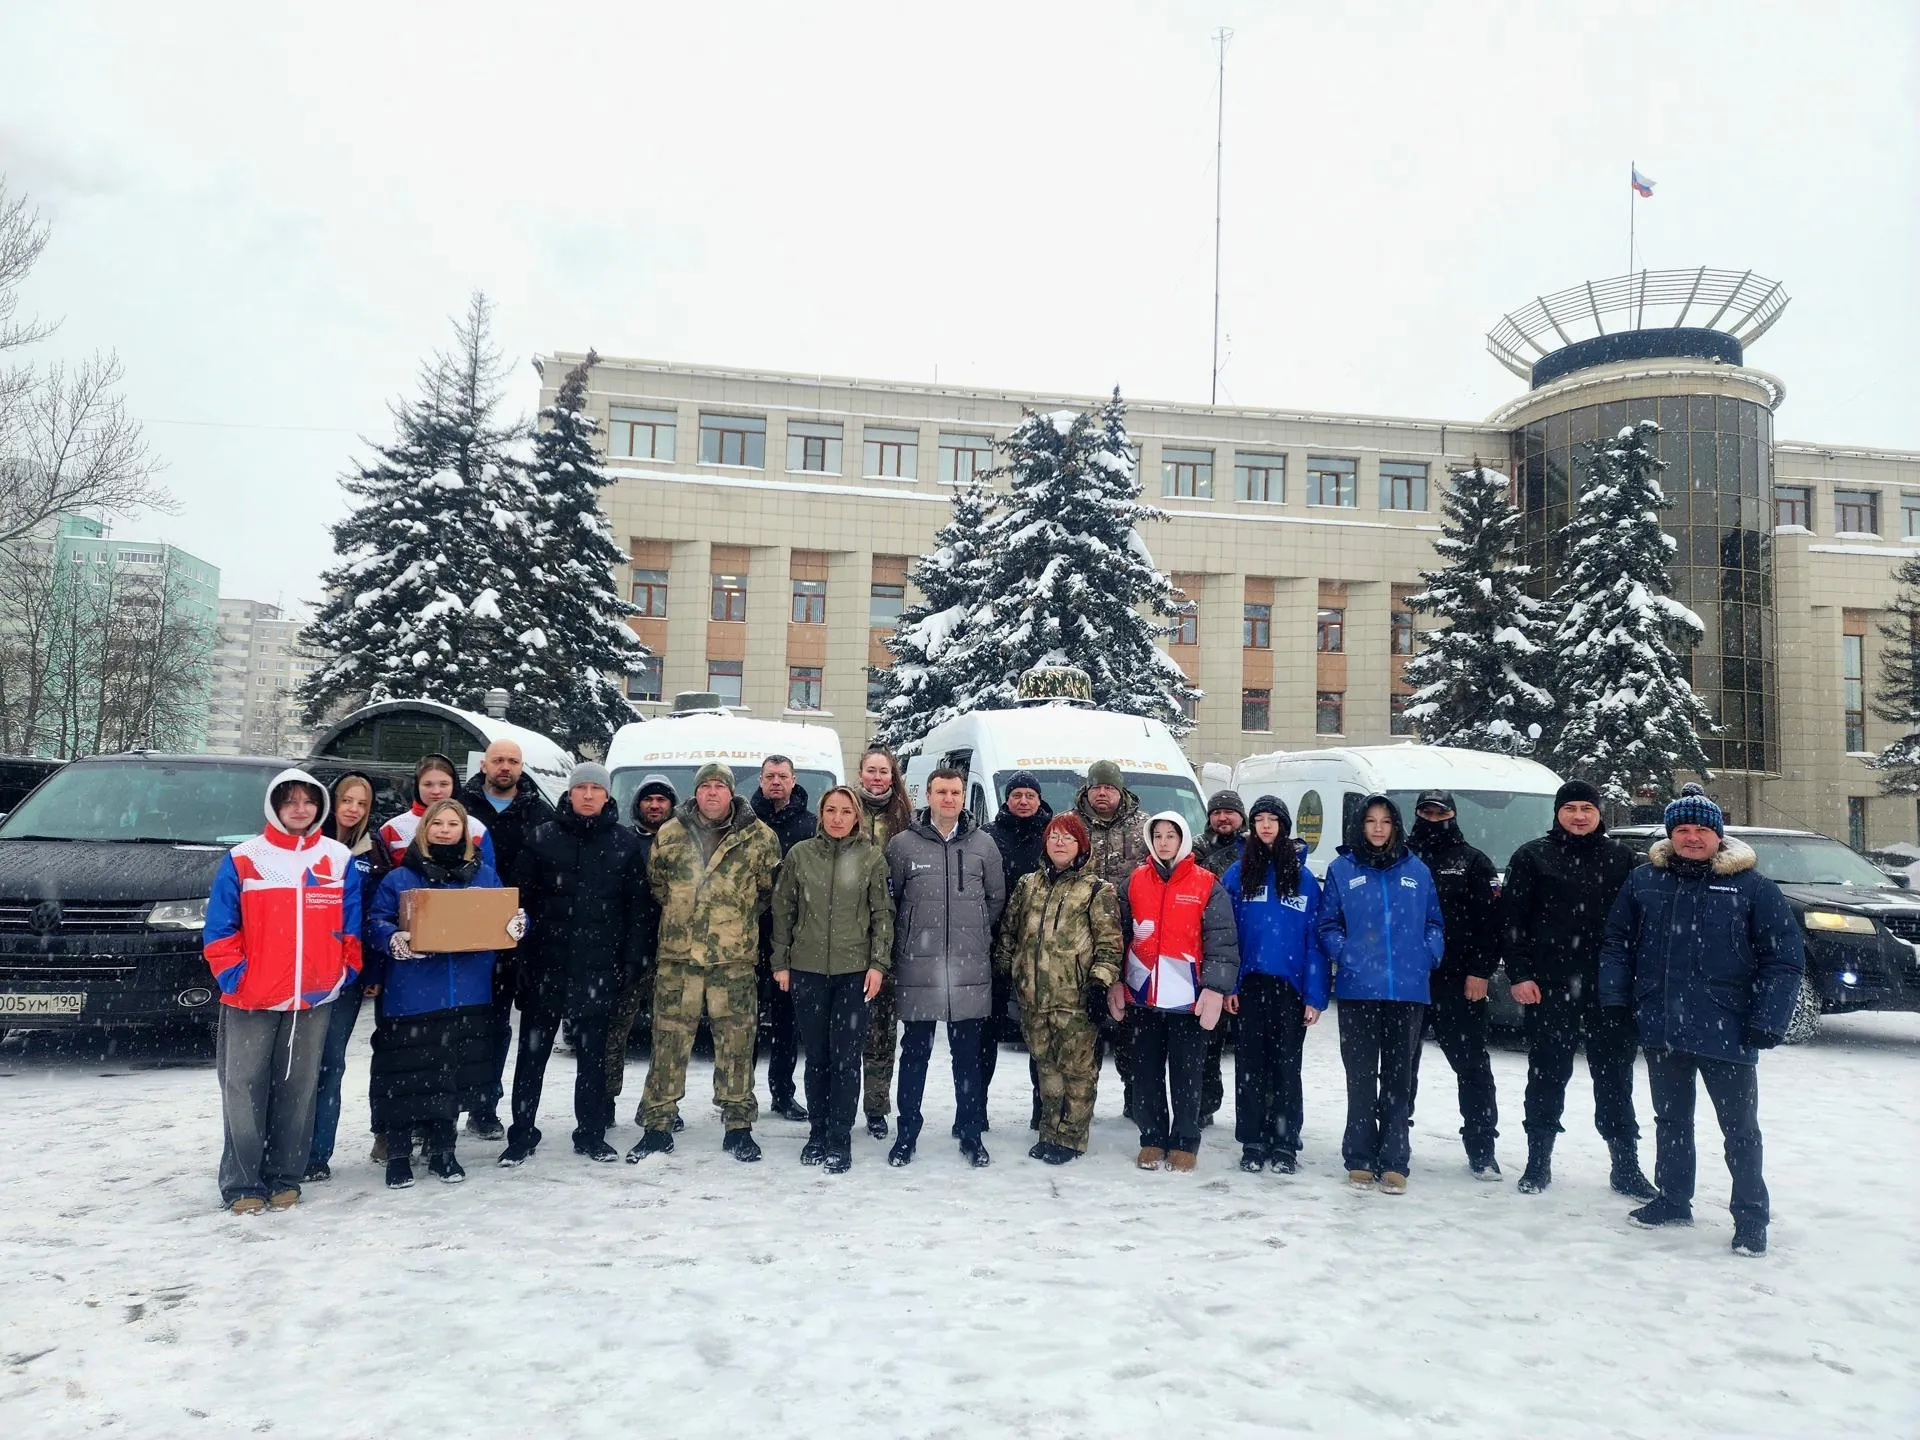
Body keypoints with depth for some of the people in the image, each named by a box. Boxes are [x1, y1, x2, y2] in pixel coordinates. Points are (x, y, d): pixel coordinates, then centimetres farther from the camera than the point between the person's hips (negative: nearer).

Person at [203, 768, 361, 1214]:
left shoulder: (338, 859, 6)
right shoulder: (243, 860, -1)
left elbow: (351, 927, 8)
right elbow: (219, 930, -1)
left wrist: (343, 974, 0)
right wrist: (234, 977, -9)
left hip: (314, 998, 2)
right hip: (250, 1000, -2)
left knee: (298, 1092, 9)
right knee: (244, 1092, 1)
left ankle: (285, 1177, 19)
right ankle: (241, 1184, 11)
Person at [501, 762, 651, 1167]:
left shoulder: (626, 843, 2)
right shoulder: (542, 838, 1)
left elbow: (636, 907, 3)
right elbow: (520, 897, 1)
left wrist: (629, 959, -2)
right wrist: (518, 952, -5)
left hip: (598, 965, 0)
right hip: (545, 962, 0)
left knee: (593, 1053, 10)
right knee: (532, 1051, 6)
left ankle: (591, 1133, 21)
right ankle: (521, 1135, 17)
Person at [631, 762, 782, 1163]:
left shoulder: (759, 837, 2)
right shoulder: (669, 834, 6)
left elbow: (770, 888, 11)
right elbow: (654, 882, 18)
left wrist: (739, 918, 9)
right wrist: (678, 913, 12)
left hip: (735, 957, -1)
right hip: (677, 954, 1)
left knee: (736, 1042, 4)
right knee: (669, 1039, 3)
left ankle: (738, 1125, 16)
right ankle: (658, 1126, 14)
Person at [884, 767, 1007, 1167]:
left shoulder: (983, 844, 5)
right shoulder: (902, 844, 0)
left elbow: (996, 897, 14)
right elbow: (888, 899, 6)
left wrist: (976, 935, 11)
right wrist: (908, 939, 5)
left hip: (971, 969, 1)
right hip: (917, 968, -1)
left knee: (968, 1055, 9)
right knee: (914, 1052, 8)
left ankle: (971, 1134, 20)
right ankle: (907, 1133, 19)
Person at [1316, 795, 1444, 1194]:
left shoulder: (1417, 871, 10)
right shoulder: (1341, 869, 6)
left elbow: (1434, 923, 14)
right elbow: (1328, 924, 7)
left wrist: (1427, 955, -2)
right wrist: (1344, 953, -8)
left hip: (1408, 989, 1)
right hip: (1358, 989, -1)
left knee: (1399, 1077, 5)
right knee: (1361, 1076, 3)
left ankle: (1394, 1161, 10)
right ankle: (1360, 1160, 11)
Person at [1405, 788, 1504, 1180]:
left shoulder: (1474, 862, 5)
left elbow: (1491, 922, -1)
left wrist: (1479, 972, -9)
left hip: (1458, 982, -2)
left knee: (1472, 1065, 0)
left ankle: (1481, 1150, 8)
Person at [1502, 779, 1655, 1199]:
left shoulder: (1620, 858, 8)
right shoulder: (1532, 857, 1)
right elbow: (1513, 920, -2)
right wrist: (1519, 975, -9)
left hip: (1609, 987, 2)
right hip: (1550, 987, -2)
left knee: (1615, 1076, 8)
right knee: (1547, 1074, 7)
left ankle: (1625, 1165, 19)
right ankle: (1538, 1160, 19)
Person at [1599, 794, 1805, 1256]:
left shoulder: (1753, 888, -4)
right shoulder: (1644, 881, 5)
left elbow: (1785, 958, -5)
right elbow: (1616, 943, 9)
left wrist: (1767, 1023, -12)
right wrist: (1614, 999, 0)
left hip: (1727, 1034, -3)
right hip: (1661, 1031, 4)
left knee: (1740, 1128, 7)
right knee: (1670, 1121, 17)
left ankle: (1751, 1217, 20)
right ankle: (1672, 1200, 32)